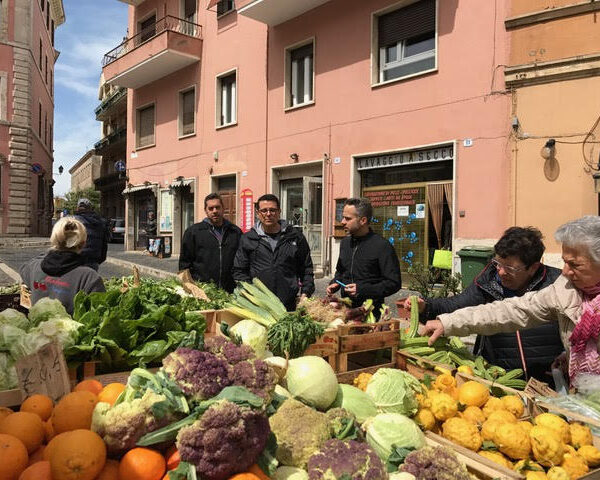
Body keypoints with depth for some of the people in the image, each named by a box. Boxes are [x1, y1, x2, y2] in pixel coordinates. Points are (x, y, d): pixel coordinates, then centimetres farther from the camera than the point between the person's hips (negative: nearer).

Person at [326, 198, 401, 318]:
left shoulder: (382, 246, -12)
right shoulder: (345, 242, 10)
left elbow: (394, 283, -14)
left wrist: (363, 290, -21)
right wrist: (335, 283, 5)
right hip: (345, 308, 6)